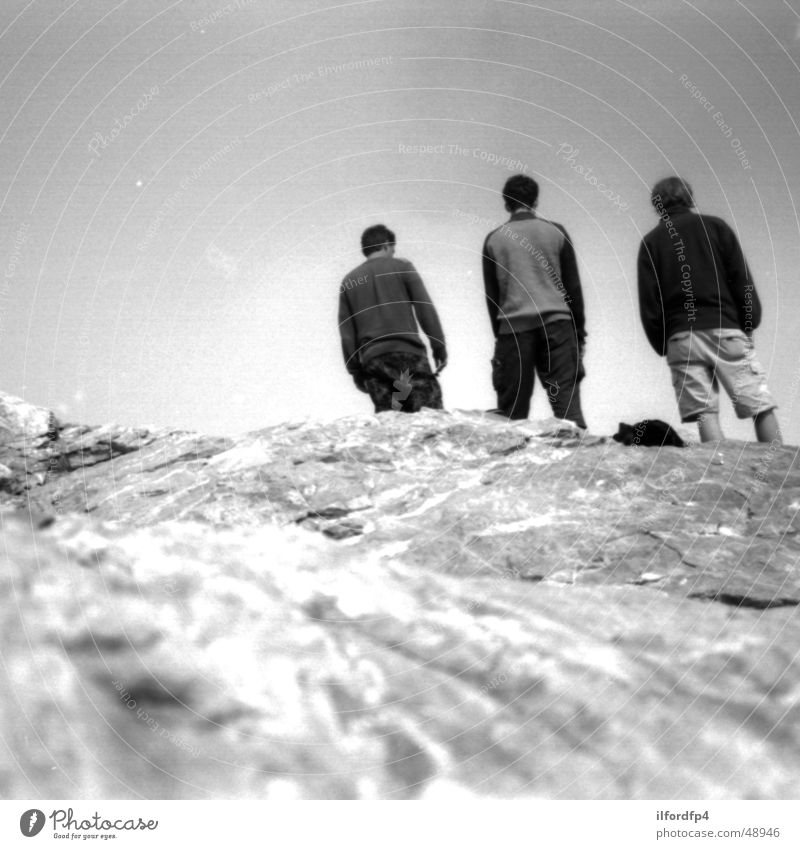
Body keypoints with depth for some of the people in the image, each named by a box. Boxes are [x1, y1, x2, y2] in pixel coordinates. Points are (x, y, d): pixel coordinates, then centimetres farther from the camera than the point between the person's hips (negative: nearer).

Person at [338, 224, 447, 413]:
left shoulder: (348, 282, 16)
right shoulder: (402, 267, 6)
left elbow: (346, 332, 13)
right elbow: (425, 308, 0)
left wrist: (355, 370, 15)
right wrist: (439, 345, 4)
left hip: (372, 360, 4)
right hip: (408, 352, -3)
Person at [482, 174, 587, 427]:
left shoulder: (494, 240, 8)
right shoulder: (555, 232, 6)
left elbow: (491, 295, 9)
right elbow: (573, 287, 7)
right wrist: (579, 331, 12)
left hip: (513, 328, 1)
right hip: (556, 323, 0)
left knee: (512, 409, 4)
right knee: (567, 401, -5)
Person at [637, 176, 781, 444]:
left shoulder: (650, 242, 11)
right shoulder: (715, 226, 10)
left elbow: (648, 303, 5)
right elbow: (742, 281, 3)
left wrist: (662, 345, 10)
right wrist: (750, 322, 10)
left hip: (680, 338, 1)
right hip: (725, 329, -1)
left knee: (705, 413, -3)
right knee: (761, 405, -1)